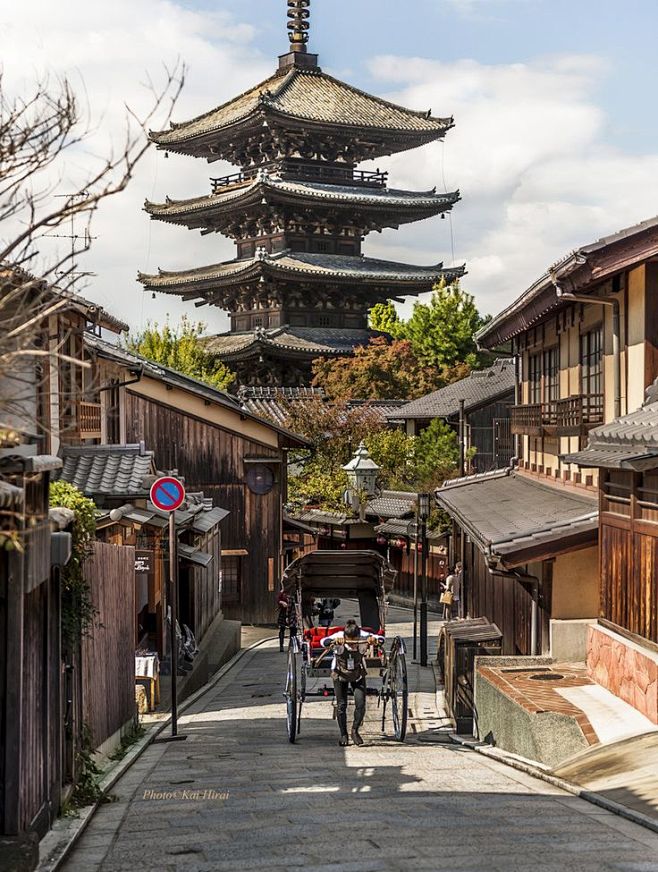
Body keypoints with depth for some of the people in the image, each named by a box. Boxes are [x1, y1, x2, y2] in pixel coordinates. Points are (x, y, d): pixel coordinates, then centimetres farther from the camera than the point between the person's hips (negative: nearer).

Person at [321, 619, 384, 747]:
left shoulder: (363, 636, -25)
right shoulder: (339, 636, -29)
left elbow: (381, 639, -35)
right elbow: (323, 642, -45)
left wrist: (374, 639, -59)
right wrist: (334, 640, -67)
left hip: (358, 675, 1)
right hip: (340, 674, -1)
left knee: (361, 704, -8)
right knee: (341, 705, -2)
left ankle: (355, 730, 14)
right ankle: (343, 735, 16)